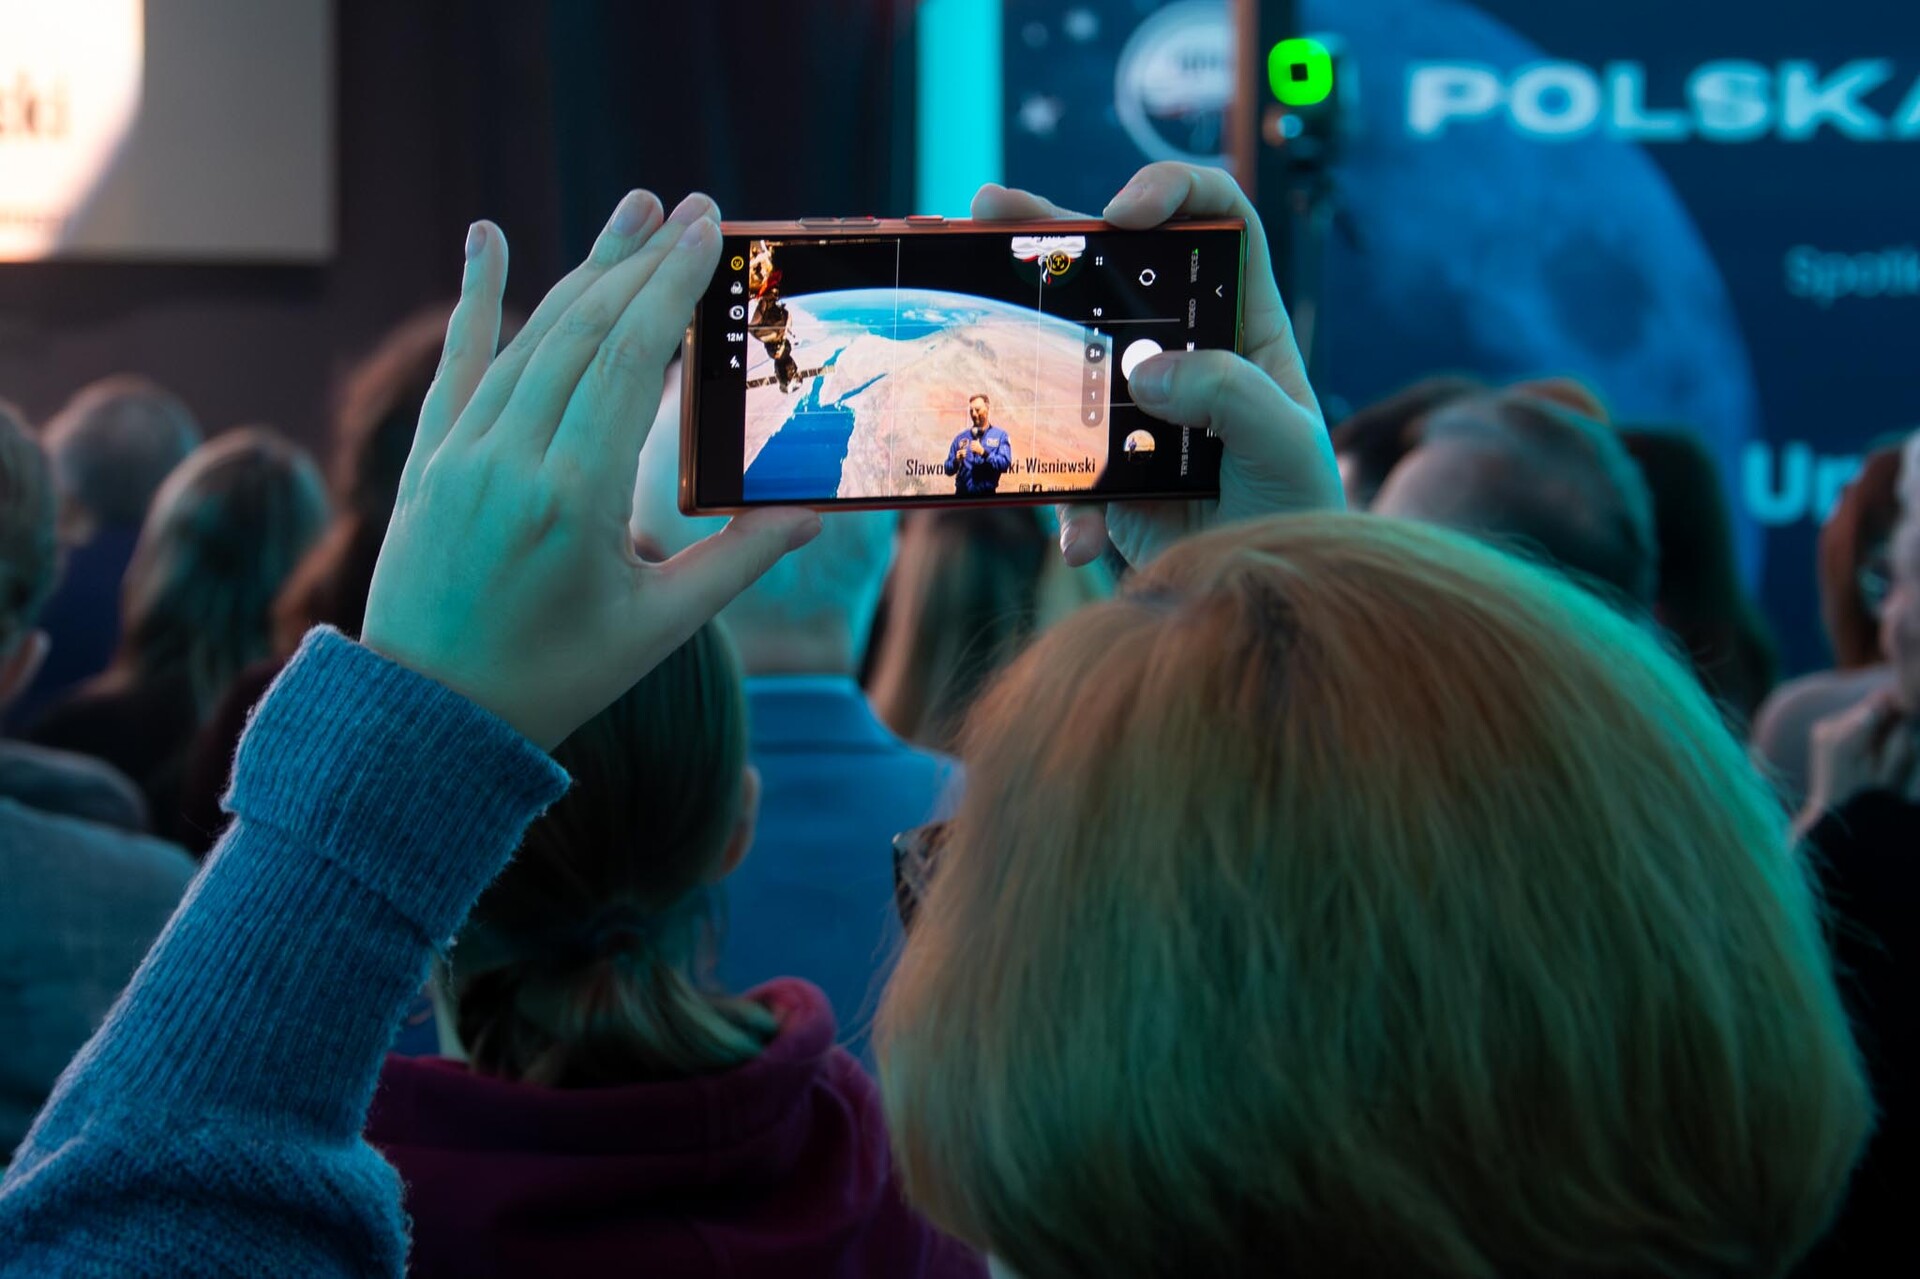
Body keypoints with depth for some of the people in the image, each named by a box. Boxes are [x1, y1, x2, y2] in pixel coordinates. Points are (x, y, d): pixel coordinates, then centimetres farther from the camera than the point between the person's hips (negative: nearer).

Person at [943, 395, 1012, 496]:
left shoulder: (1000, 436, 3)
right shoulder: (961, 438, 12)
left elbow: (1005, 465, -9)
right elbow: (948, 469, 11)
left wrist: (984, 453, -20)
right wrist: (956, 461, -11)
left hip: (987, 493, -2)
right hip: (963, 493, 2)